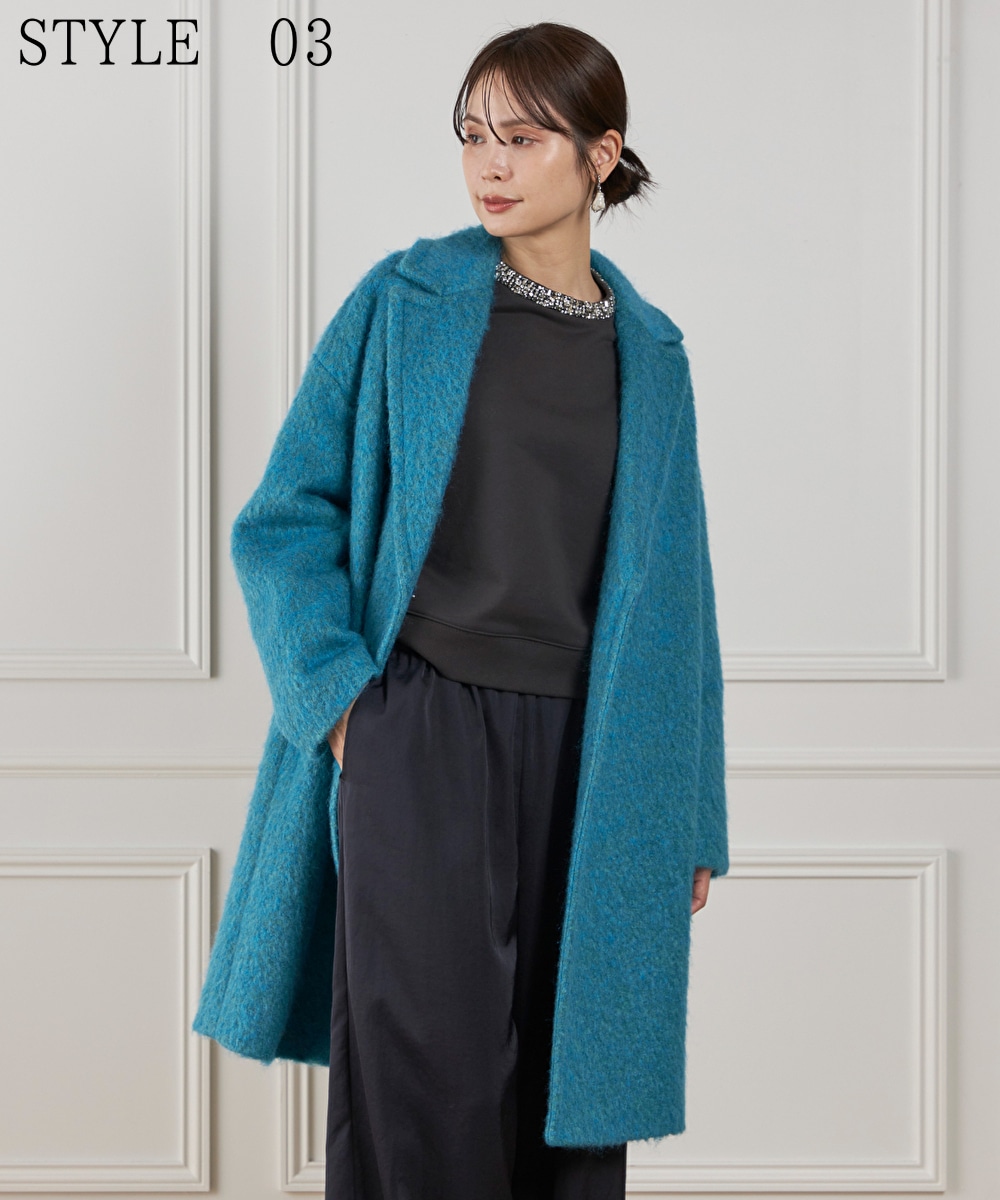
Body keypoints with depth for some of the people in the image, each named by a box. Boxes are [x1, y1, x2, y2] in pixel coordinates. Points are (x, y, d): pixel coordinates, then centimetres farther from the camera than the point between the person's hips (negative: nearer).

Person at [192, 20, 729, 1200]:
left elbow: (670, 586, 12)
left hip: (586, 759, 3)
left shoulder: (647, 352, 10)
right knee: (428, 1092, -4)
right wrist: (339, 694, -9)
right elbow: (286, 517, 3)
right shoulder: (401, 303, 2)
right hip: (421, 740, -2)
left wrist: (689, 816, 10)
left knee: (570, 1095, 7)